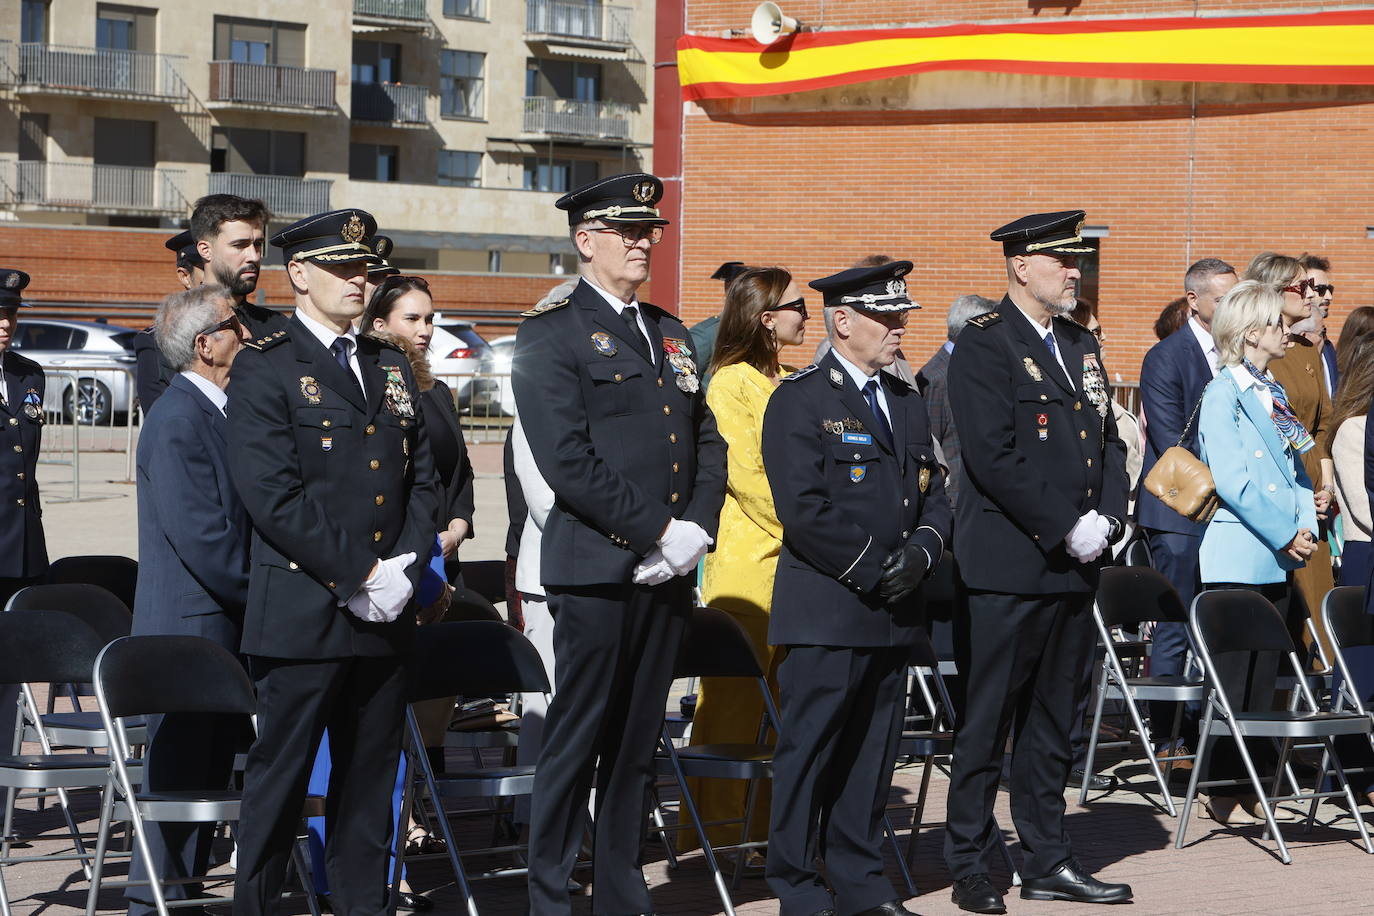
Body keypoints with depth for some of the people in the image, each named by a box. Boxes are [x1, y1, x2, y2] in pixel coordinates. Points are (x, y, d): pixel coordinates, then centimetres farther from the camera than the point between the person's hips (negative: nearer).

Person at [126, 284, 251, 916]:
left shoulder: (214, 411, 14)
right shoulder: (177, 421, -18)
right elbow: (201, 538, -22)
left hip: (222, 626, 9)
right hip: (190, 626, -9)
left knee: (209, 767, 14)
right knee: (179, 770, -2)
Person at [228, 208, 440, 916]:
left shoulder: (391, 367, 16)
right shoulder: (264, 368, -4)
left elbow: (423, 479, 14)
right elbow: (271, 497, -13)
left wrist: (405, 567, -3)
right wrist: (359, 576, -14)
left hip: (384, 616, 6)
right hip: (301, 612, -6)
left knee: (371, 779, 9)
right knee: (279, 778, -1)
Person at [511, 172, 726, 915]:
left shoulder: (670, 334, 18)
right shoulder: (552, 333, -5)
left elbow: (707, 443, 16)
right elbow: (567, 459, -14)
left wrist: (695, 530, -2)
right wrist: (655, 532, -15)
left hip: (667, 571, 7)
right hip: (595, 569, -6)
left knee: (637, 742, 10)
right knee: (577, 739, -3)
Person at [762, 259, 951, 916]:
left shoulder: (907, 402, 17)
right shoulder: (799, 400, -7)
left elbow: (934, 492, 17)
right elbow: (803, 509, -15)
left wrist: (921, 551, -3)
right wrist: (871, 569, -14)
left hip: (894, 612, 7)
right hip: (826, 609, -7)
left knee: (873, 751, 10)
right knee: (809, 748, -2)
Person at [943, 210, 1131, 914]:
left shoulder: (1082, 345, 16)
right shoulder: (983, 346, -9)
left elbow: (1110, 439, 18)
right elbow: (993, 458, -17)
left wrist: (1107, 518, 1)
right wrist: (1067, 528, -16)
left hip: (1074, 565, 8)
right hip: (1008, 564, -7)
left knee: (1052, 719, 12)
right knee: (986, 721, -1)